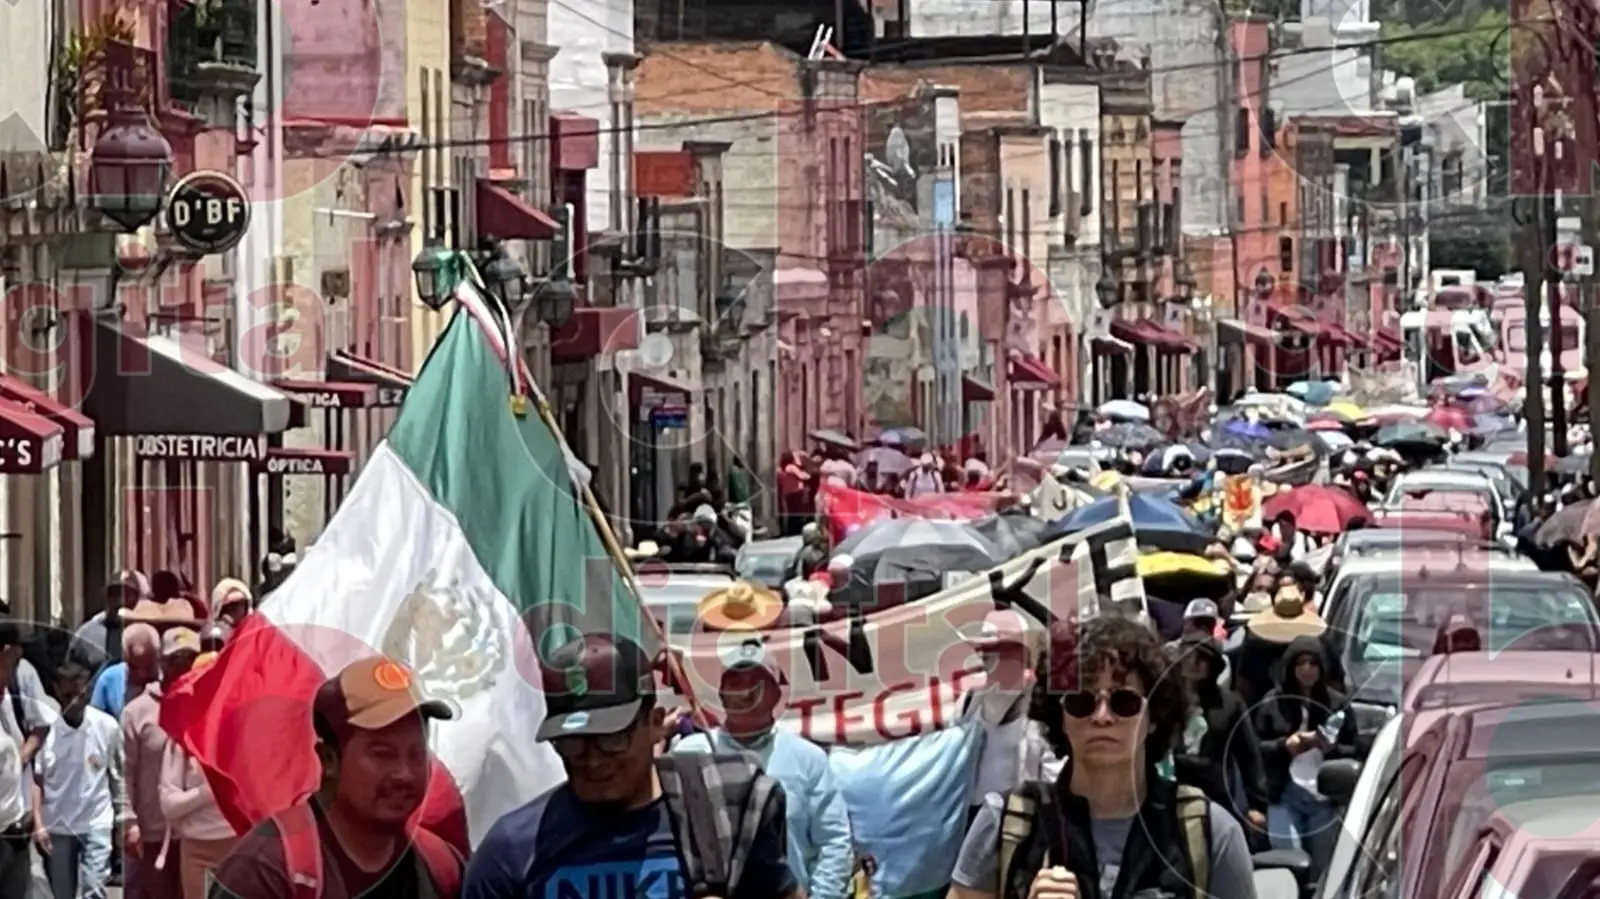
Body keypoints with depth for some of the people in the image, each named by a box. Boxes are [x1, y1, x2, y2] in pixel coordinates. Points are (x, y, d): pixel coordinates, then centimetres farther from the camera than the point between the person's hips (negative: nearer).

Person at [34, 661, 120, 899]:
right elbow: (36, 780, -2)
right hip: (57, 825, 1)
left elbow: (118, 774, 3)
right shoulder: (46, 728, -9)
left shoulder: (106, 725, -8)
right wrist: (38, 824, -6)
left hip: (96, 823, -1)